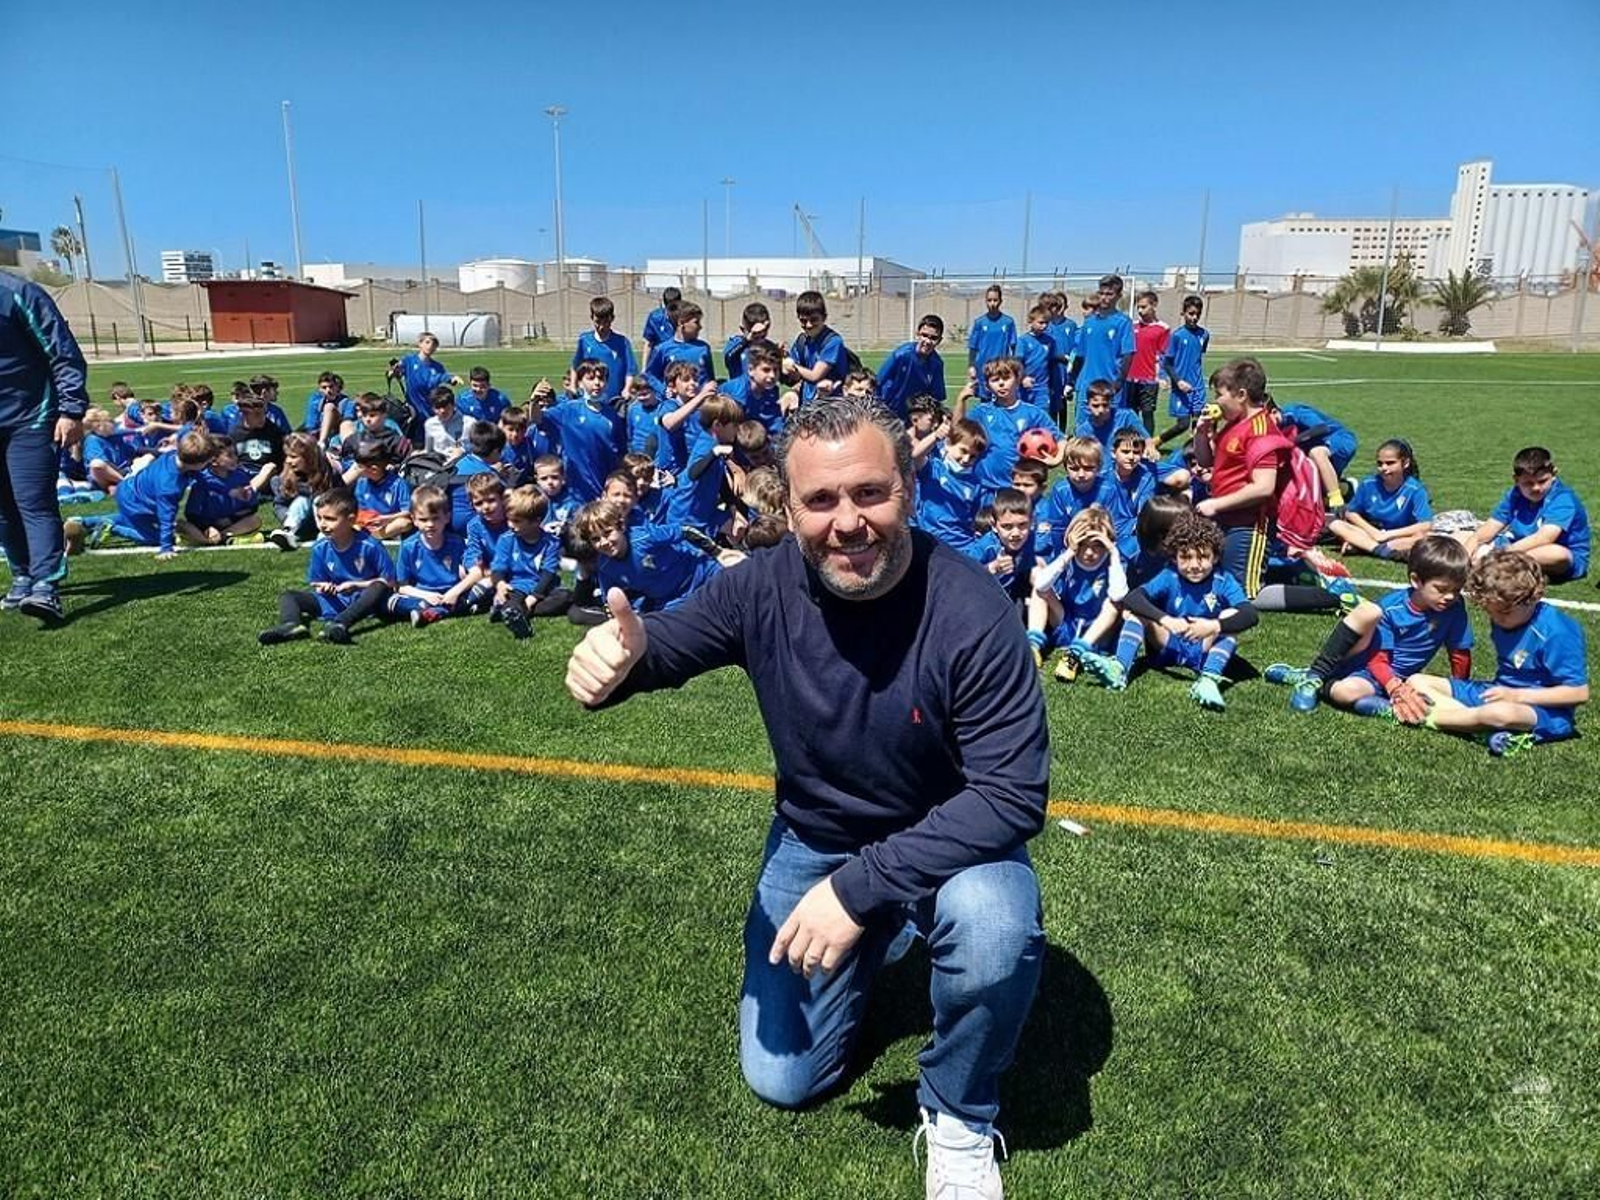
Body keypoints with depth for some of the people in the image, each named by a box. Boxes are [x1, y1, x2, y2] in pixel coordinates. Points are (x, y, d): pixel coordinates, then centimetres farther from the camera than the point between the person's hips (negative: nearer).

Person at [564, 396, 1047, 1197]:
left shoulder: (971, 614, -30)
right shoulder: (764, 588, -20)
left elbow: (1012, 796, -29)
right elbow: (660, 645, -9)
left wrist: (861, 888, -34)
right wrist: (615, 659, -36)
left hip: (950, 843, -3)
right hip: (813, 842, 3)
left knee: (991, 921, -37)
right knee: (781, 1079, 9)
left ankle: (958, 1120, -5)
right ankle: (880, 942, 36)